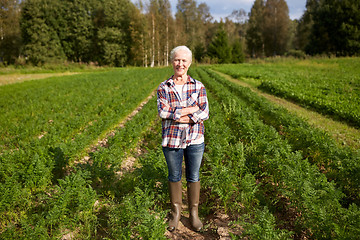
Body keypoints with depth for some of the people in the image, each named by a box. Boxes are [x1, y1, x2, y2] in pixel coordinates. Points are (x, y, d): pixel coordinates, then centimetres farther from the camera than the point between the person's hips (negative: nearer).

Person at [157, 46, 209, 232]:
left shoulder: (198, 86, 2)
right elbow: (163, 112, -12)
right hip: (171, 140, 0)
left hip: (195, 140, 0)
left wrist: (177, 116, -17)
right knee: (174, 177, 14)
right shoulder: (163, 87, 1)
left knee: (193, 177, 12)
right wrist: (190, 109, -16)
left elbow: (205, 113, -8)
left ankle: (194, 213, 32)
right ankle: (175, 212, 34)